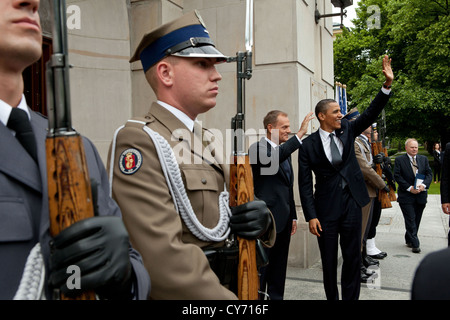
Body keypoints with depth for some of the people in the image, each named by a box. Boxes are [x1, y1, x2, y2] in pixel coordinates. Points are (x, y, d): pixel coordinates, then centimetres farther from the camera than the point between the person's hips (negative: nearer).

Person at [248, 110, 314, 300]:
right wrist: (300, 133, -33)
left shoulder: (285, 151, 16)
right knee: (261, 266, 1)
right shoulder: (258, 148, -9)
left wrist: (293, 216, 20)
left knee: (279, 267, 15)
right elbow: (273, 158, -34)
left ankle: (276, 297, 27)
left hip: (283, 219, 8)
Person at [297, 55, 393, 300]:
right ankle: (332, 298, 25)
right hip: (326, 208, -3)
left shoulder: (347, 130, 6)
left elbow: (371, 114, -1)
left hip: (352, 203, 3)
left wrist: (388, 84, -13)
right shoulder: (308, 145, -7)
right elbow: (305, 184, -8)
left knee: (353, 258, 9)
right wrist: (311, 216, -13)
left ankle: (350, 297, 21)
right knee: (329, 261, 9)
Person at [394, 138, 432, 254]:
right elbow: (397, 176, -8)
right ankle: (415, 244, -2)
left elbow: (429, 174, 6)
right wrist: (409, 188, -15)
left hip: (421, 196, 4)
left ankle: (409, 240, 27)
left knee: (416, 220, 11)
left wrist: (424, 185, -12)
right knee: (411, 220, -5)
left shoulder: (424, 159, 11)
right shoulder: (399, 160, -2)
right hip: (406, 195, -4)